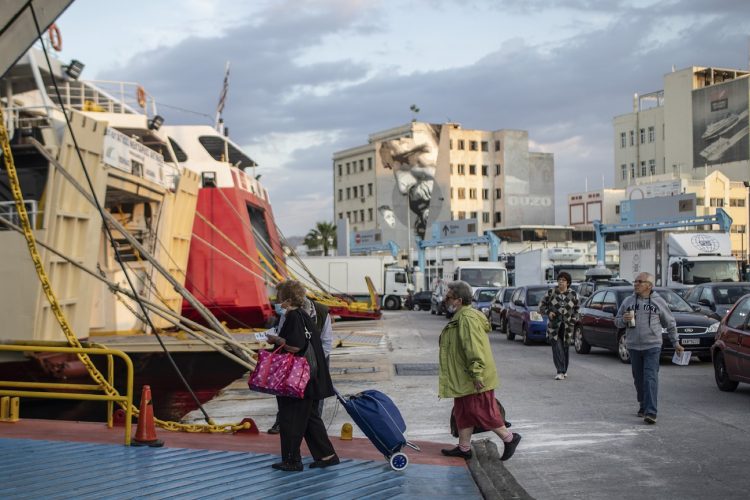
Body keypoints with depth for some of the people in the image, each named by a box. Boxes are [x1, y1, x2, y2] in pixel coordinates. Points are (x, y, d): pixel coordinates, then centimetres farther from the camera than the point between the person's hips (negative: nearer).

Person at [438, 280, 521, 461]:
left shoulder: (467, 319, -21)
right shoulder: (460, 317, 14)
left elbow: (474, 349, -27)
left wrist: (477, 375, -29)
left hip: (474, 380, -10)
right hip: (463, 378, 11)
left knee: (481, 411, -3)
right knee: (463, 412, 14)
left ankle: (509, 438, 10)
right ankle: (464, 448, 22)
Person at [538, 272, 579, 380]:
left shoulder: (573, 294, 5)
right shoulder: (551, 292, 1)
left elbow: (576, 309, 14)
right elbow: (541, 305, 8)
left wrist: (573, 320, 0)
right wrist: (548, 312, -8)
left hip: (567, 325, 2)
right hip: (553, 325, -1)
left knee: (565, 348, 8)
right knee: (557, 348, -11)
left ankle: (564, 371, 23)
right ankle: (560, 372, -12)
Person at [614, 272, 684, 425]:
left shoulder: (658, 302, 3)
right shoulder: (628, 301, 8)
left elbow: (670, 323, 11)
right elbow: (617, 321, 15)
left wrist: (675, 342, 10)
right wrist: (624, 320, -8)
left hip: (653, 346, -3)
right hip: (633, 347, 4)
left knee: (651, 378, -13)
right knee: (639, 379, 11)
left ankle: (651, 412, -17)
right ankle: (643, 406, 28)